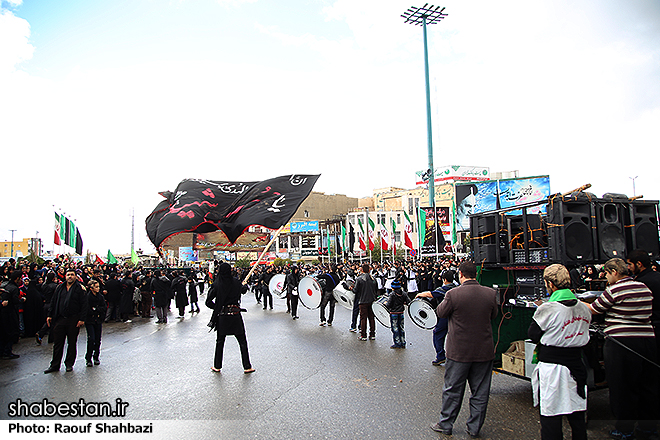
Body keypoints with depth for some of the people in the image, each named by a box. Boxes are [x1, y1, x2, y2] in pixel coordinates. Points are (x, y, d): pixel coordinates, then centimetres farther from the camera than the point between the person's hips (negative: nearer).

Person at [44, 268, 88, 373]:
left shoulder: (80, 288, -3)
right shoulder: (60, 288, 12)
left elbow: (84, 305, -7)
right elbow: (53, 302, 17)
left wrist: (82, 319, -12)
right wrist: (50, 315, 9)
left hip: (73, 320, -4)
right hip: (60, 319, 4)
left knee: (72, 343, 6)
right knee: (57, 343, 7)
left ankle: (69, 364, 19)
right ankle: (54, 365, 17)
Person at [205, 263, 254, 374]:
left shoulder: (217, 284, -7)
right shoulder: (236, 282, -5)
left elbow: (208, 302, -6)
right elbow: (243, 290, 14)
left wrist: (217, 308, 7)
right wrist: (245, 287, 35)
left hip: (222, 316, 0)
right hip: (235, 315, 0)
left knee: (220, 341, 16)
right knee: (242, 341, 8)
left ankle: (217, 366, 26)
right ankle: (247, 366, 10)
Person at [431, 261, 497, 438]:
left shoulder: (453, 294, -17)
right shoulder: (490, 293, -7)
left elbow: (440, 313, -1)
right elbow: (493, 315, 10)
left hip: (458, 351, -2)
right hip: (484, 351, 3)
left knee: (452, 390, 12)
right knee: (480, 392, 15)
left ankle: (446, 425, 25)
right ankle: (475, 428, 27)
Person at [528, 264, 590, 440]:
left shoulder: (547, 309, -20)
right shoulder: (584, 308, -1)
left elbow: (533, 335, -8)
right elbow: (581, 335, 12)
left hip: (551, 369, -6)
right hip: (576, 366, 6)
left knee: (551, 418, 5)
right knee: (577, 416, 20)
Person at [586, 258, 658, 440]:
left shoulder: (613, 291, -14)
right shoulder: (644, 288, 8)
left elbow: (592, 310, -6)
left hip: (621, 343, -7)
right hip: (647, 338, 7)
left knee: (622, 387, 4)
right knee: (647, 385, 17)